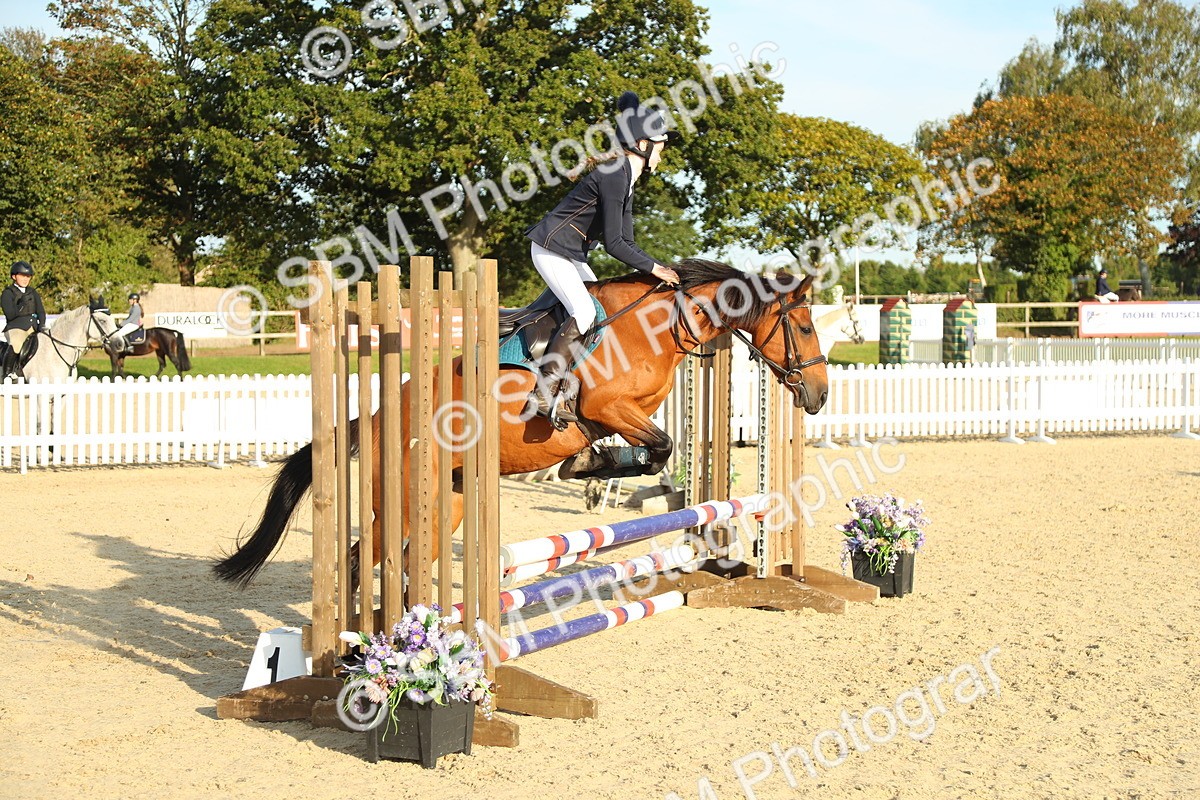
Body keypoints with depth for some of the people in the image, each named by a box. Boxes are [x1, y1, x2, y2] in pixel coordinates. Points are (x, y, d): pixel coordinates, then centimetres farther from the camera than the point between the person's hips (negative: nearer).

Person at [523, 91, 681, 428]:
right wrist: (653, 268, -16)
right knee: (583, 313, -23)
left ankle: (564, 387, 12)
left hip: (572, 255, 11)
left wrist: (655, 268, 3)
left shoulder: (626, 180, 10)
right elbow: (613, 244, -23)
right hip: (551, 250, -11)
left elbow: (625, 242, 13)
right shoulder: (613, 175, -21)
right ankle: (544, 394, -22)